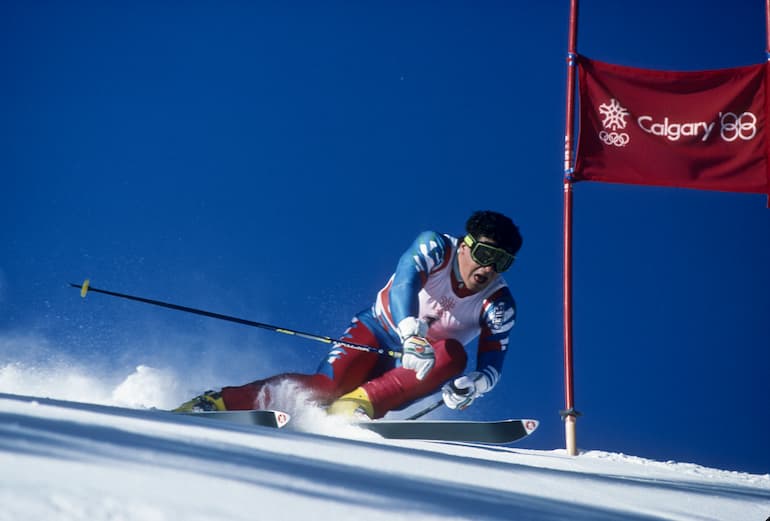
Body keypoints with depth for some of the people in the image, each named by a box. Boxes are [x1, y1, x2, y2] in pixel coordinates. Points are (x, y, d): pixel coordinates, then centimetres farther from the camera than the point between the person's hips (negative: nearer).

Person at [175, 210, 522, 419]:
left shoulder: (499, 305, -12)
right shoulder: (435, 248, -17)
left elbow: (491, 365, -16)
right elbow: (404, 281, -35)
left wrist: (472, 385, -40)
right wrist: (410, 332, -54)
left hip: (411, 369, 2)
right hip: (378, 331, -2)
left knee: (453, 355, -31)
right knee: (325, 386, -27)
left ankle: (360, 403, -37)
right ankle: (214, 403, -22)